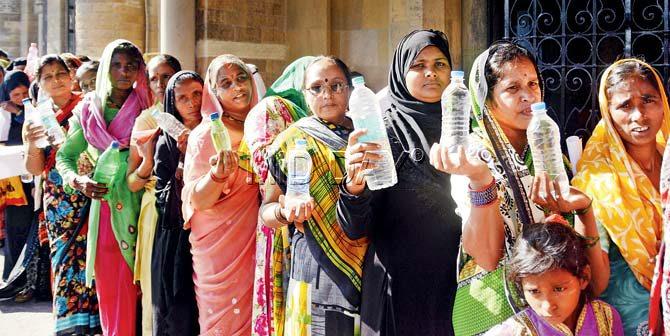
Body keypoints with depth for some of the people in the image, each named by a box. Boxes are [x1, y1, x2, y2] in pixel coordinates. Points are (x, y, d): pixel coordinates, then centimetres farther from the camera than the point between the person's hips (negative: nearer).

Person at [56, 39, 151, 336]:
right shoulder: (90, 108, 8)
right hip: (104, 201, 2)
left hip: (139, 204, -2)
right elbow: (65, 156, 13)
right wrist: (78, 181, -3)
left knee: (132, 287, -3)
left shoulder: (147, 108, 2)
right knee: (107, 285, 5)